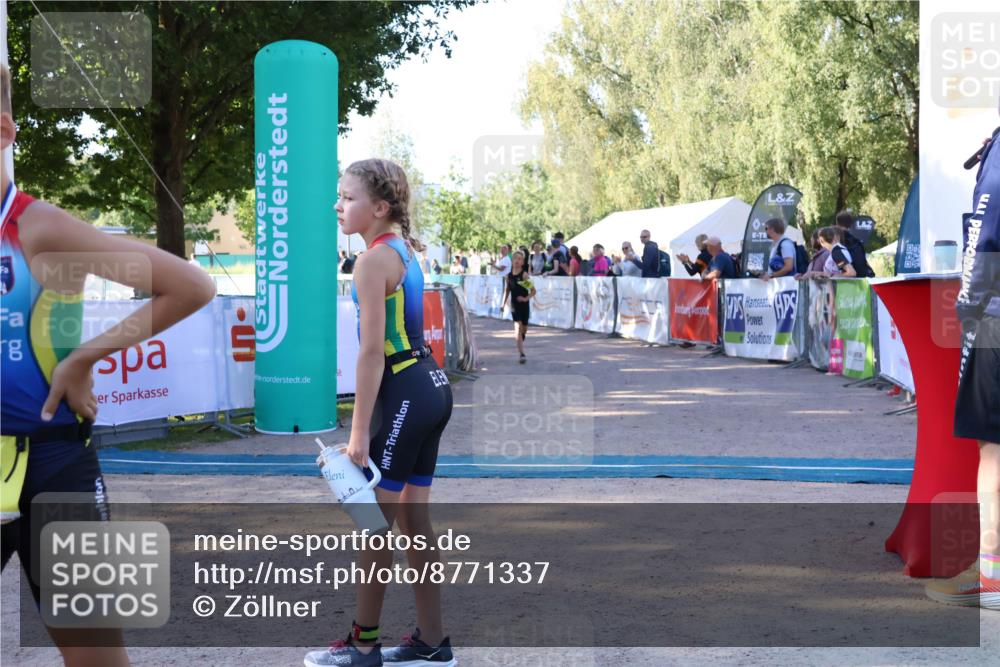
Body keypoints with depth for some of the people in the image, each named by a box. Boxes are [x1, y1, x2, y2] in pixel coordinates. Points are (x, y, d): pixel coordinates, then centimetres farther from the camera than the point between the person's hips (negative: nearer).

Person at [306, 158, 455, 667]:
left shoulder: (375, 260, -15)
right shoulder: (405, 251, 13)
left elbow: (372, 350, -19)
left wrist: (359, 431, -19)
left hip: (405, 395, -10)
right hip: (431, 387, 10)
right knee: (413, 520, 14)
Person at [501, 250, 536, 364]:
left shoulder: (524, 275, -9)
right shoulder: (509, 276, 2)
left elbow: (533, 290, -8)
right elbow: (507, 291, 14)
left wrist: (526, 298, -21)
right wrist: (503, 303, 8)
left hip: (524, 305, -1)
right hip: (514, 305, 1)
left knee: (524, 329, 11)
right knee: (518, 327, -13)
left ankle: (520, 351, 35)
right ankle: (521, 354, -18)